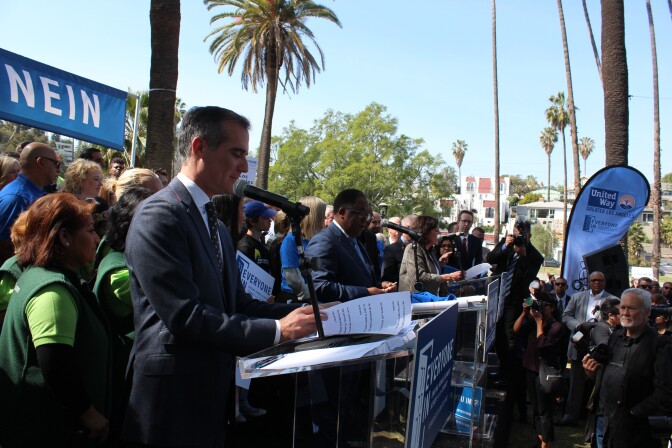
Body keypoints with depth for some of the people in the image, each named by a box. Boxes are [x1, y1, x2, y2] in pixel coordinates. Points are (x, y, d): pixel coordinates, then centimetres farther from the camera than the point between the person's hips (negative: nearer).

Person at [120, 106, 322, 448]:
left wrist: (304, 313, -3)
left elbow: (235, 301, 9)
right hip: (174, 399, -8)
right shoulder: (159, 215, -16)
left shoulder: (214, 222, 13)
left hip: (212, 393, 9)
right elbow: (185, 316, -23)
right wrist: (277, 330, -21)